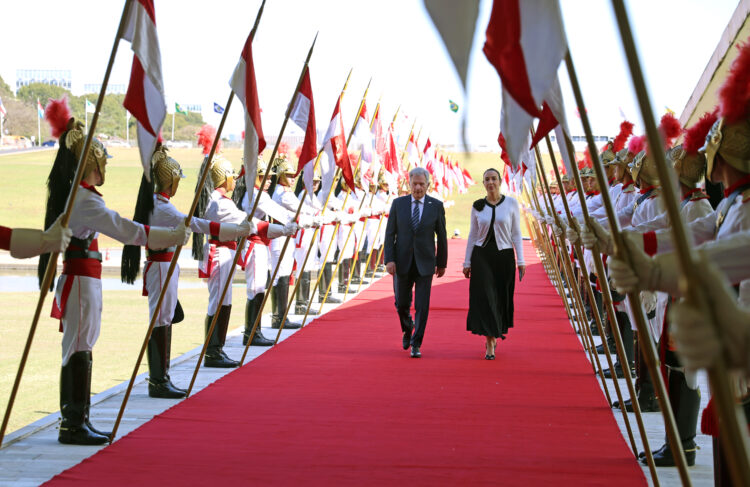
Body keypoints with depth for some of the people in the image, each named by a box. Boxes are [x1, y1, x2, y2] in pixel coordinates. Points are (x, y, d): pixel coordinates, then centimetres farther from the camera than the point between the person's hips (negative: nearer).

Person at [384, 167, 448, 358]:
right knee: (401, 303, 9)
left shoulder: (436, 206, -1)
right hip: (402, 261, 1)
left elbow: (441, 236, 5)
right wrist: (389, 260, -10)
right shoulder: (398, 204, 1)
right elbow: (390, 233, 0)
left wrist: (442, 263, 8)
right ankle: (408, 328, 40)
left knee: (422, 305, -6)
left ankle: (416, 345, 2)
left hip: (425, 262, -1)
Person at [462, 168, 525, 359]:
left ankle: (494, 335, 31)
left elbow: (516, 234, 0)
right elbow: (472, 235, 8)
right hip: (482, 256, 0)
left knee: (501, 298, 7)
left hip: (504, 256, 0)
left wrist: (521, 260, -5)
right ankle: (490, 344, -6)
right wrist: (467, 262, 6)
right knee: (485, 297, -8)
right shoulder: (477, 206, 3)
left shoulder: (511, 203, 0)